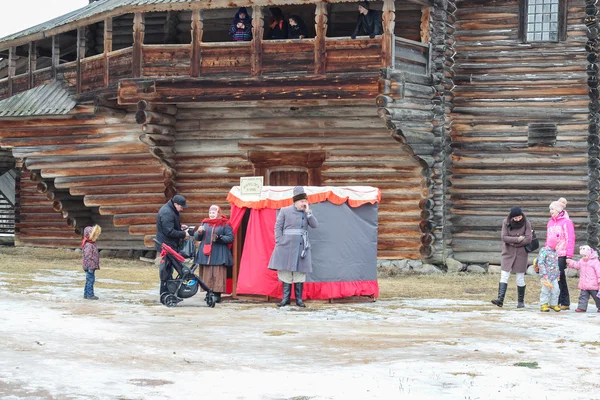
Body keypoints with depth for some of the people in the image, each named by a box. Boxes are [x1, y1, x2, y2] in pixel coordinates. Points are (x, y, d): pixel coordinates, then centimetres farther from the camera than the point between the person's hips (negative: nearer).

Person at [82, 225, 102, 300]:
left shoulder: (92, 244, 15)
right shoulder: (88, 245, -18)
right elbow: (88, 257, -22)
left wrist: (96, 265, 24)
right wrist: (90, 267, -22)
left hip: (92, 266, 11)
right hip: (90, 266, -11)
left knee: (89, 280, 15)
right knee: (90, 279, -6)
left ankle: (86, 294, 22)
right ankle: (90, 295, -2)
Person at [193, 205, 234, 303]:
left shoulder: (225, 224, 3)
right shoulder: (204, 223, 17)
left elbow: (230, 238, -3)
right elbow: (196, 238, 18)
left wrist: (219, 238, -17)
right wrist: (199, 232, -5)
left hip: (218, 255, -4)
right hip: (205, 254, 4)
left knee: (218, 275, -7)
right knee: (207, 275, 3)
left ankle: (217, 294, -5)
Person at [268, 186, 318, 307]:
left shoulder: (307, 213, 11)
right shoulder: (285, 211, 3)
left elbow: (315, 225, 0)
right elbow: (278, 227, 3)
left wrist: (308, 212, -7)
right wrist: (279, 242, -5)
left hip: (302, 247, 2)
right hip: (286, 246, -2)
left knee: (299, 272, 2)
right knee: (286, 272, 0)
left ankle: (299, 299, 7)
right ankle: (286, 298, 6)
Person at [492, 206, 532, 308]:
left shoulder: (526, 223, -5)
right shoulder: (506, 223, -2)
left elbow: (528, 239, -13)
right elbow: (504, 237, -10)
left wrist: (513, 242, -13)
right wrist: (518, 239, -17)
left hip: (521, 254, -1)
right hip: (508, 253, 1)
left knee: (520, 278, 3)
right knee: (504, 276, -7)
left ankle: (521, 301, 13)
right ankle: (500, 299, -13)